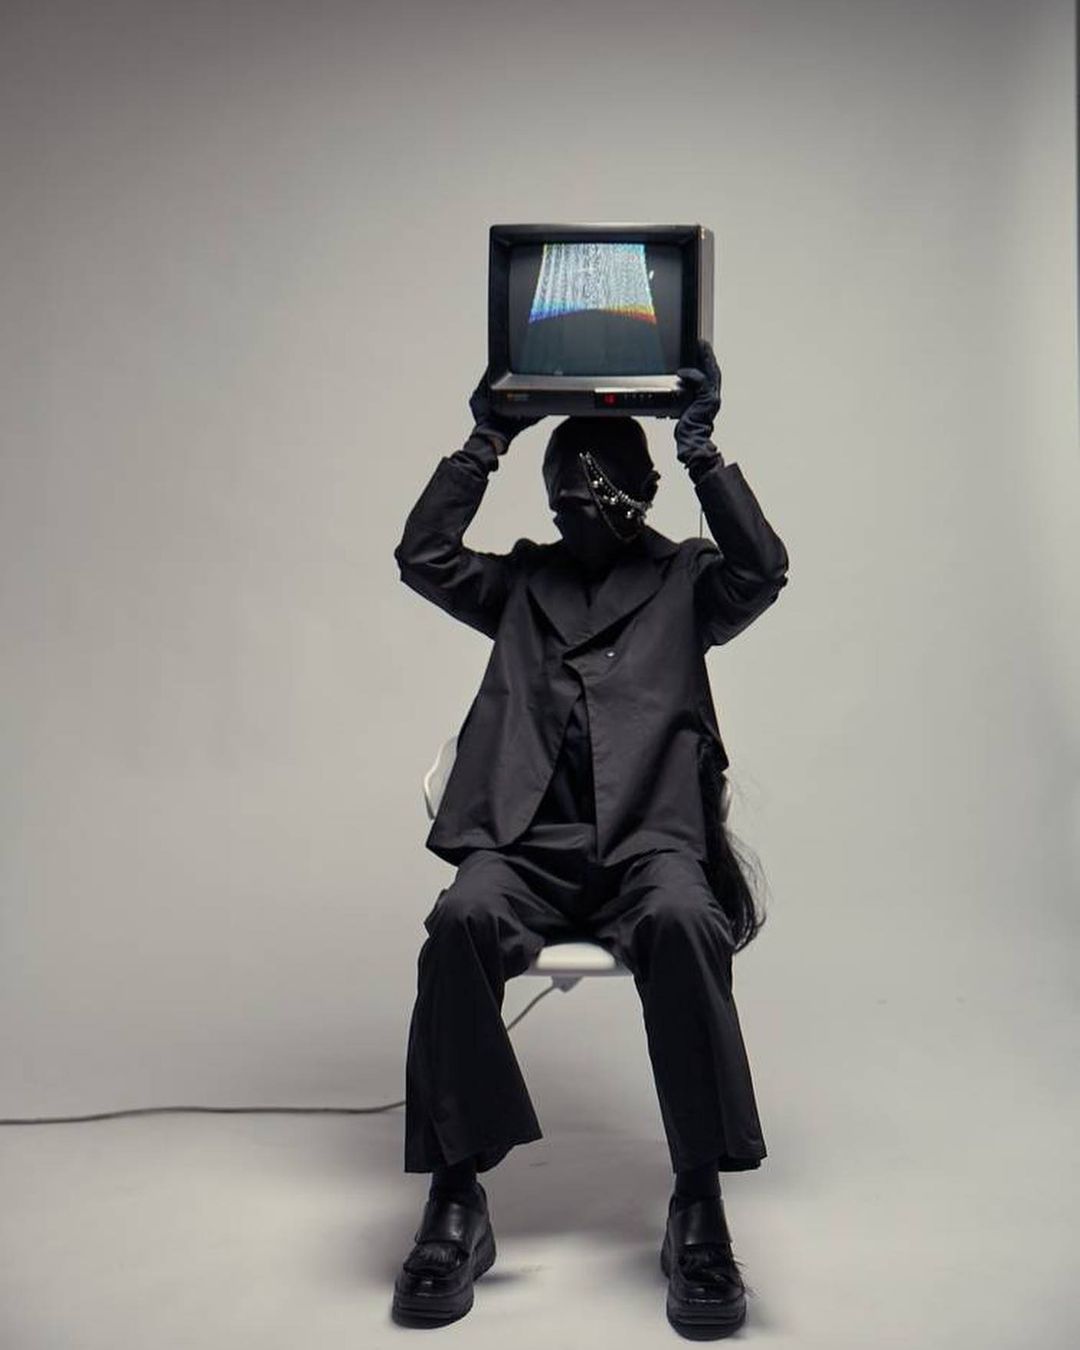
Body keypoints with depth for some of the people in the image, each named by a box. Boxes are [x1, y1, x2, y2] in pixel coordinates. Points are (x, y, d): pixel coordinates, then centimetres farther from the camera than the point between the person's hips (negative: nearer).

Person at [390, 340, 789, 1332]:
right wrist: (485, 441, 14)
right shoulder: (521, 583, 26)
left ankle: (700, 1210, -29)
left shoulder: (684, 580, 20)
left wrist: (699, 446, 4)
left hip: (650, 836, -1)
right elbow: (422, 555, 14)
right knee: (460, 922, -32)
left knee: (682, 923, -36)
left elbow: (763, 568, 1)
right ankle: (456, 1202, -25)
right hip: (526, 839, 2)